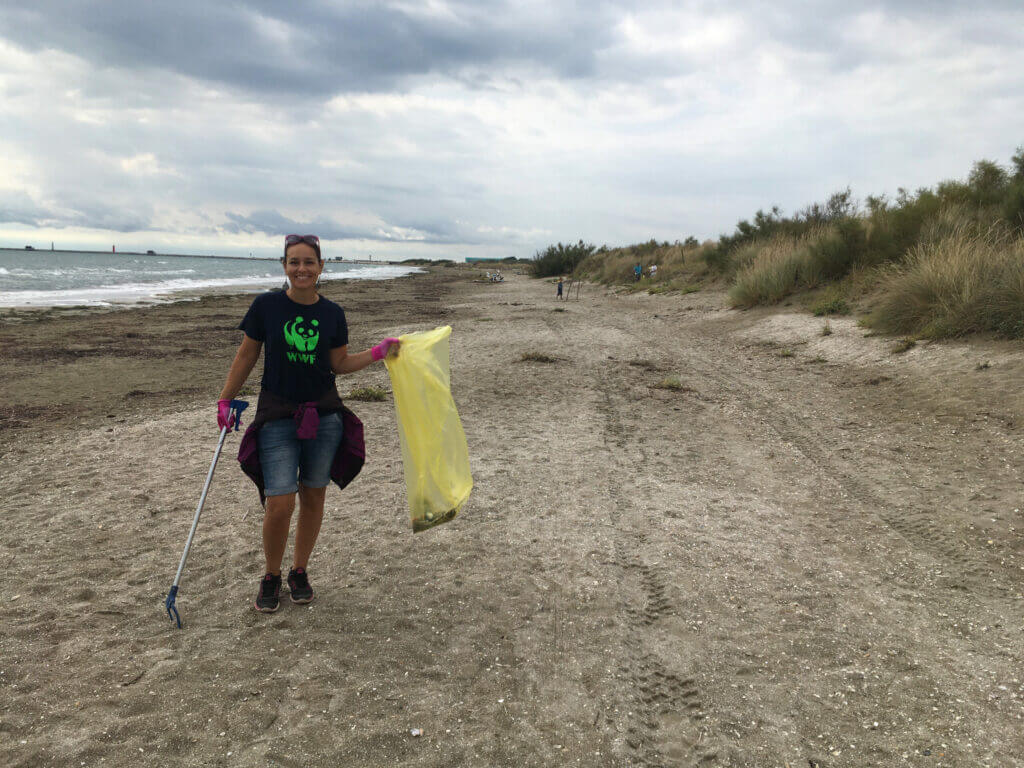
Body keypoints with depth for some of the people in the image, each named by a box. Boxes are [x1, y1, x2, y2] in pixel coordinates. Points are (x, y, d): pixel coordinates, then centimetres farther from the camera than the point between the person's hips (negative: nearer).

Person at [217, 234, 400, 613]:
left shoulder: (332, 313, 2)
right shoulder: (267, 305, -4)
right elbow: (246, 356, 4)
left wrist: (379, 352, 0)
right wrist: (225, 401, 4)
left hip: (324, 416, 3)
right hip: (277, 416, -2)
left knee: (313, 496, 9)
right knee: (279, 504, -8)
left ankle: (299, 573, 29)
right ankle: (271, 577, 17)